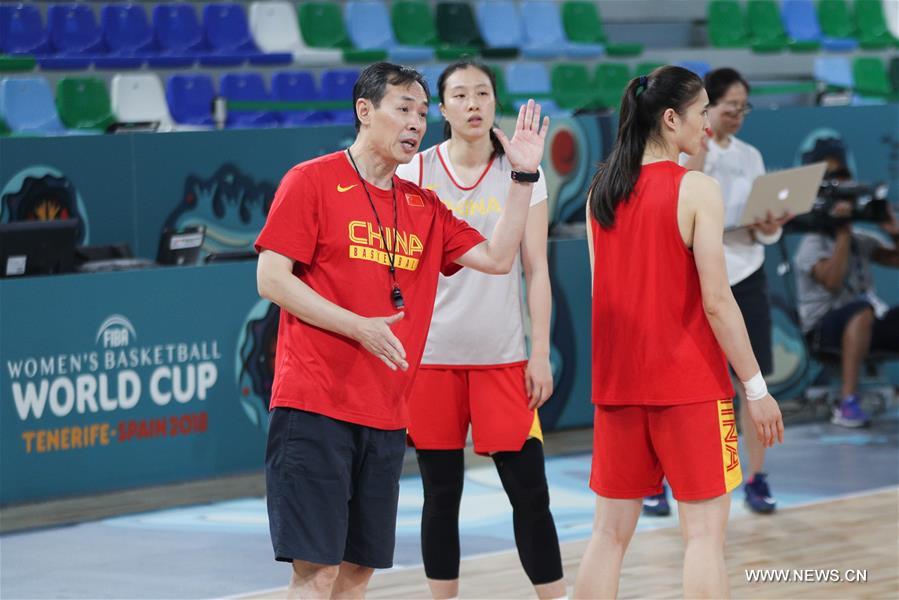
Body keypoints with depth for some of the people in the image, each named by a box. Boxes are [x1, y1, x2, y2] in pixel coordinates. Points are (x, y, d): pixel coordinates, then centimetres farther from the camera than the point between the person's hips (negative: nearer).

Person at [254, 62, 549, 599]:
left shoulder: (423, 207, 14)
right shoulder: (311, 182, -3)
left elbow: (497, 258, 9)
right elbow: (271, 278, -8)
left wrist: (524, 176, 2)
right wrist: (359, 327, -15)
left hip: (386, 415, 6)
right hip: (314, 407, -6)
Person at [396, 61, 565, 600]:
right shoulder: (415, 173, 3)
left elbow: (536, 270, 4)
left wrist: (540, 353, -2)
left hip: (503, 356, 0)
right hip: (432, 354, 0)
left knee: (530, 492, -3)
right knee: (442, 494, 5)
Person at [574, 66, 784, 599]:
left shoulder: (601, 191, 7)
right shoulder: (697, 190, -10)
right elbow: (716, 302, -14)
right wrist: (757, 387, -9)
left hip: (617, 383, 6)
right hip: (690, 385, -6)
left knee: (611, 531, 10)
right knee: (705, 531, -1)